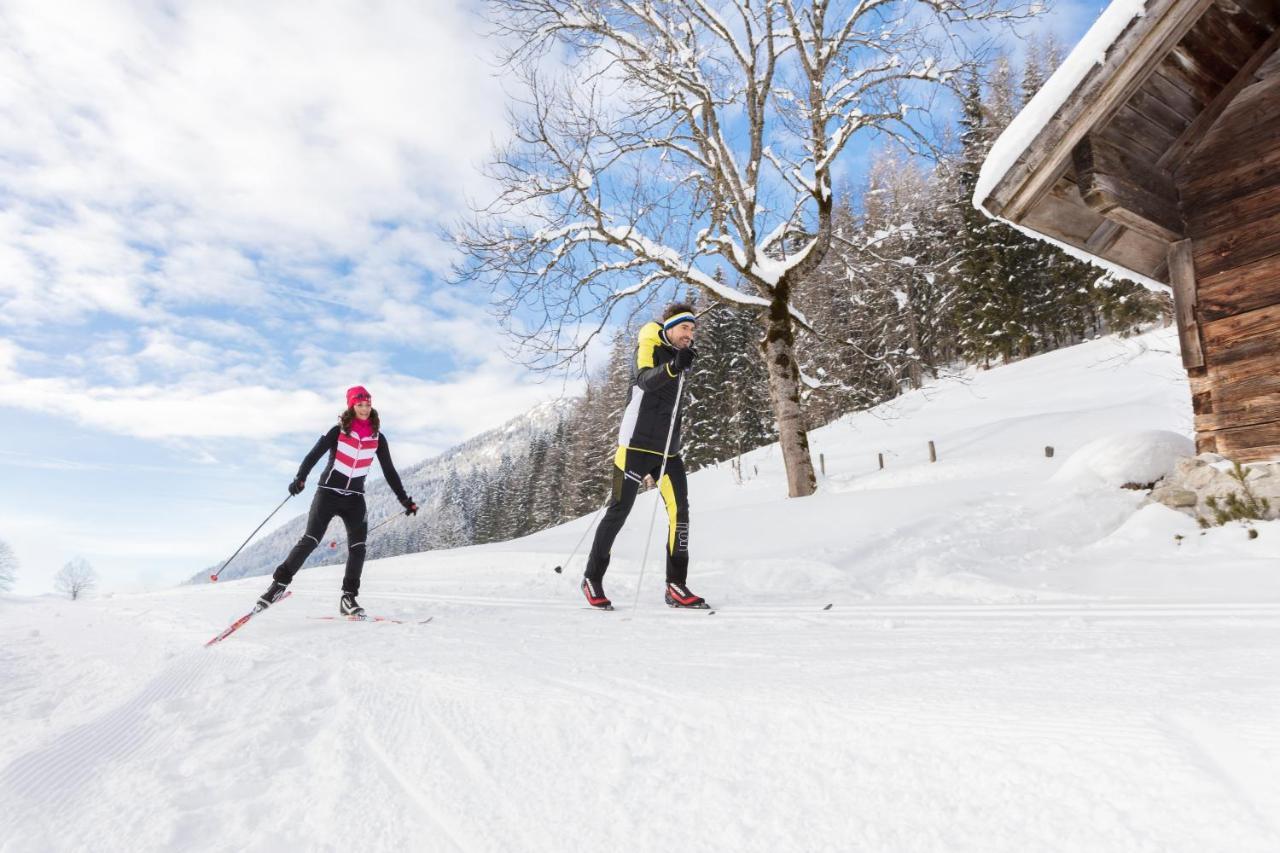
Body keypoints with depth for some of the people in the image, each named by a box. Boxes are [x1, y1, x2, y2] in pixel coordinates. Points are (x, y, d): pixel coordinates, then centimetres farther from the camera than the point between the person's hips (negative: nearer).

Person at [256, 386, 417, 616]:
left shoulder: (378, 438, 4)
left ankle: (348, 598, 2)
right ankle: (279, 584, 2)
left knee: (358, 547, -5)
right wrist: (300, 478, -30)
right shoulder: (338, 431, -4)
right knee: (310, 540, -11)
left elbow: (389, 471, 9)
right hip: (328, 492, -3)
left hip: (355, 498, 3)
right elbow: (314, 455, -12)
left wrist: (404, 499, 8)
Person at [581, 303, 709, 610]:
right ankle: (592, 578, 12)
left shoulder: (677, 355, 19)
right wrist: (673, 366, -40)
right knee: (619, 511, -2)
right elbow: (645, 380, -27)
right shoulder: (650, 347, -3)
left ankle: (676, 586, 1)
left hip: (667, 449, 7)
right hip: (638, 444, -7)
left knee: (680, 509, -4)